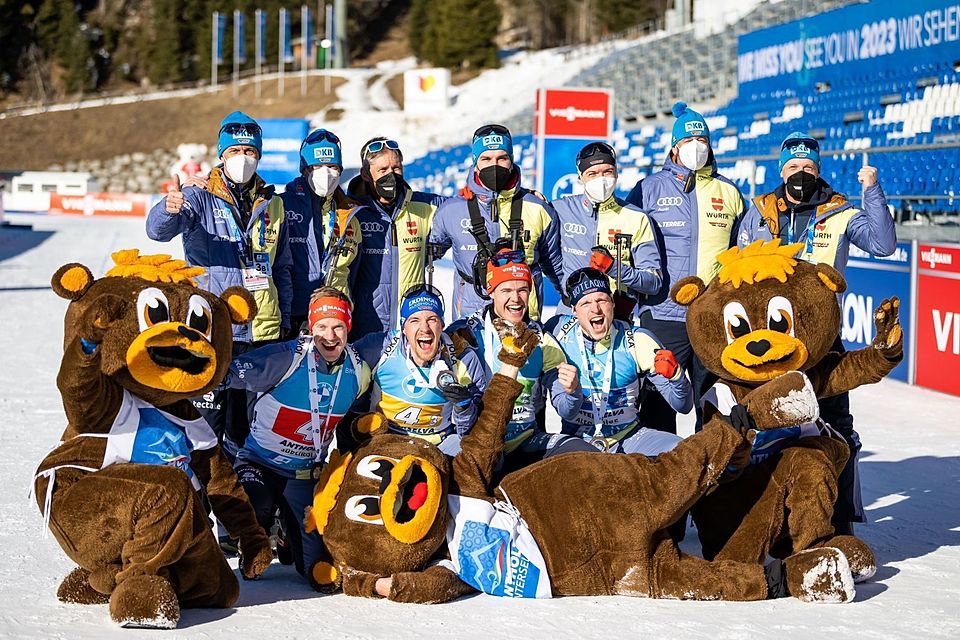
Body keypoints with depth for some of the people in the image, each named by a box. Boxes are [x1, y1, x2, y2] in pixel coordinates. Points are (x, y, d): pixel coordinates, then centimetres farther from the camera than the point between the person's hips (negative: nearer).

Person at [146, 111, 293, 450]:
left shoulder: (272, 205, 13)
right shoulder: (201, 198, -1)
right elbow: (158, 229, -19)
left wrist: (284, 319, 15)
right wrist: (169, 208, -42)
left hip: (263, 331, 4)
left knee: (249, 420, 11)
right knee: (210, 410, -6)